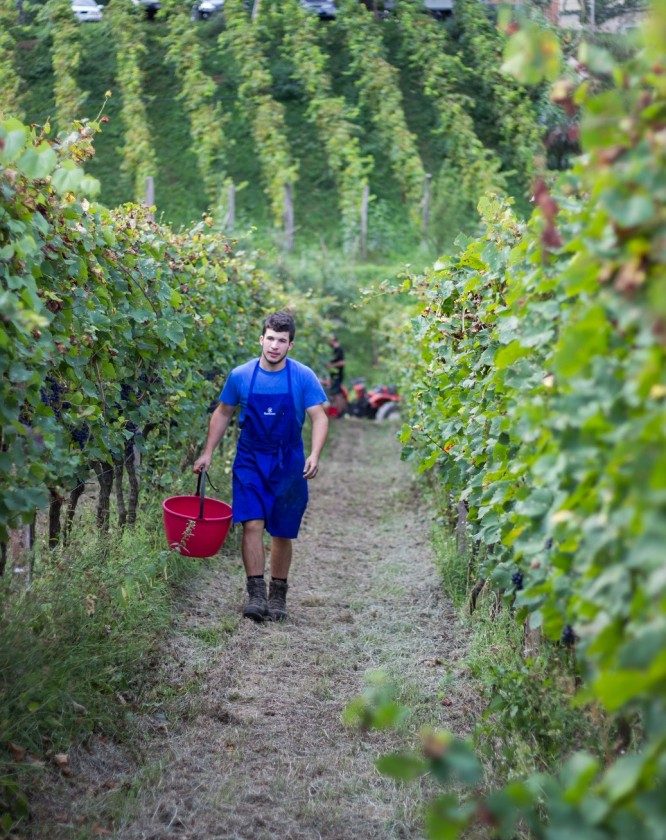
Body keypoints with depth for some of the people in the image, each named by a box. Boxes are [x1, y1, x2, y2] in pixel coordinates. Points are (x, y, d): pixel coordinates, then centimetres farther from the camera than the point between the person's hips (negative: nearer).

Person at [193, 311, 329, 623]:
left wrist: (315, 454, -23)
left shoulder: (303, 377, -7)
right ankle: (256, 593, -12)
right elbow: (223, 413, 10)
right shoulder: (240, 376, -2)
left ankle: (278, 594, 20)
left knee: (282, 533, 7)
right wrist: (207, 453, 7)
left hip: (288, 465, 0)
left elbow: (319, 417, -8)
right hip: (250, 461, 0)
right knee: (252, 524, -14)